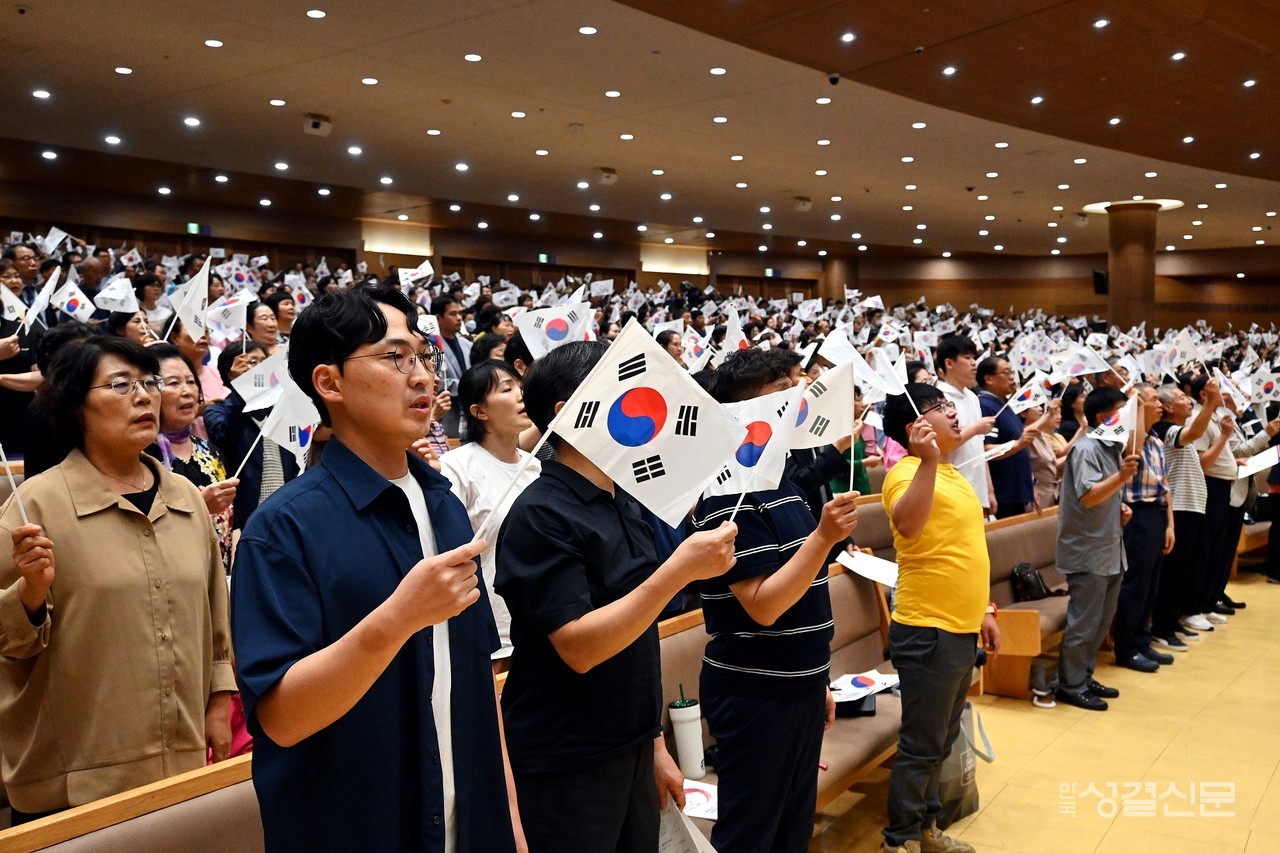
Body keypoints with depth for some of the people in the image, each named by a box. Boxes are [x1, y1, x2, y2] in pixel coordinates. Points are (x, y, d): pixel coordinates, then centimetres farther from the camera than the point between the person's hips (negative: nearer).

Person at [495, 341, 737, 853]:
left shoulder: (625, 504, 8)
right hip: (563, 771, -7)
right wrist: (680, 569, -28)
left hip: (631, 755, 7)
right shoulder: (540, 514, -17)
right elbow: (580, 647, -23)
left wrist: (655, 744, 16)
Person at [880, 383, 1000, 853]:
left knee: (942, 742, 19)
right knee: (921, 745, 1)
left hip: (961, 629, 9)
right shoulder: (908, 472, -15)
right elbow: (907, 526, -37)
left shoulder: (954, 473, 13)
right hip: (927, 631, -9)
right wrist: (927, 461, -40)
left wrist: (984, 611, 20)